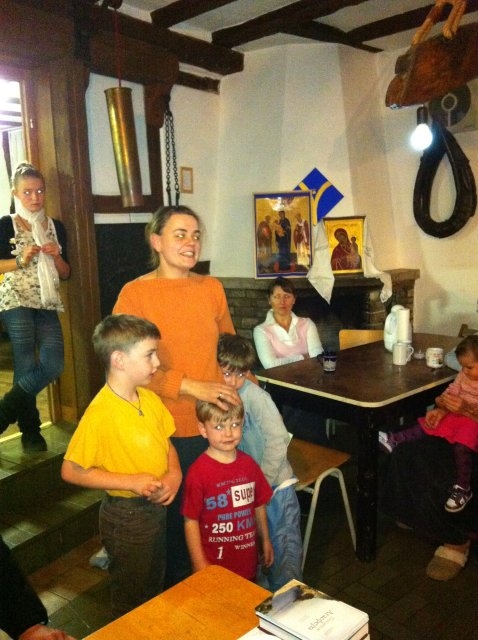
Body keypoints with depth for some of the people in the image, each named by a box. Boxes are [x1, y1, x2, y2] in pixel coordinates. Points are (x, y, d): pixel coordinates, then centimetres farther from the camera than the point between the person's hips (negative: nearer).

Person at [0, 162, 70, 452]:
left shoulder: (56, 226, 12)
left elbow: (66, 274, 13)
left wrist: (56, 255, -6)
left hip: (47, 303, 4)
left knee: (53, 364, -8)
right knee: (27, 365, -7)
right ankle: (30, 431, 9)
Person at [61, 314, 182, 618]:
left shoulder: (150, 398, -5)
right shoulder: (100, 413, -26)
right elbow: (71, 471, -21)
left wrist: (175, 473, -11)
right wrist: (131, 482, -24)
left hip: (157, 508, 7)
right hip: (126, 516, -7)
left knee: (155, 587, 28)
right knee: (131, 600, 16)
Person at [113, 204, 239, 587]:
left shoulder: (212, 288, 4)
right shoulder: (135, 294, -9)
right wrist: (190, 387, -20)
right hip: (168, 430, -3)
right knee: (176, 515, 12)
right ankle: (177, 587, 38)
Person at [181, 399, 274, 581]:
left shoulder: (249, 464, -3)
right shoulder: (199, 472, -19)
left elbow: (259, 506, 8)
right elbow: (191, 521, -14)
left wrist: (265, 541, 14)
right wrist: (199, 564, -13)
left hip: (248, 559, 5)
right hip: (214, 564, -5)